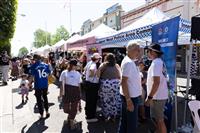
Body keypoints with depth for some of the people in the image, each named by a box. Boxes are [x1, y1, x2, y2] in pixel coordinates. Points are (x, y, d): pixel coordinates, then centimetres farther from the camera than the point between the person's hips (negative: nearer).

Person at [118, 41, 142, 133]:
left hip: (130, 95, 9)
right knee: (132, 123, 5)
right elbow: (123, 82, -25)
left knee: (124, 120, 20)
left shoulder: (130, 61, 10)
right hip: (131, 96, -9)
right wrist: (128, 100, -26)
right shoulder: (128, 62, -20)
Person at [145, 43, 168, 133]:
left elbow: (156, 83, -27)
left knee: (159, 120, 2)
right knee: (157, 119, 22)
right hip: (159, 95, 10)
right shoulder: (159, 62, 12)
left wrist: (149, 97, -23)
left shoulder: (156, 63, -20)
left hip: (157, 97, -10)